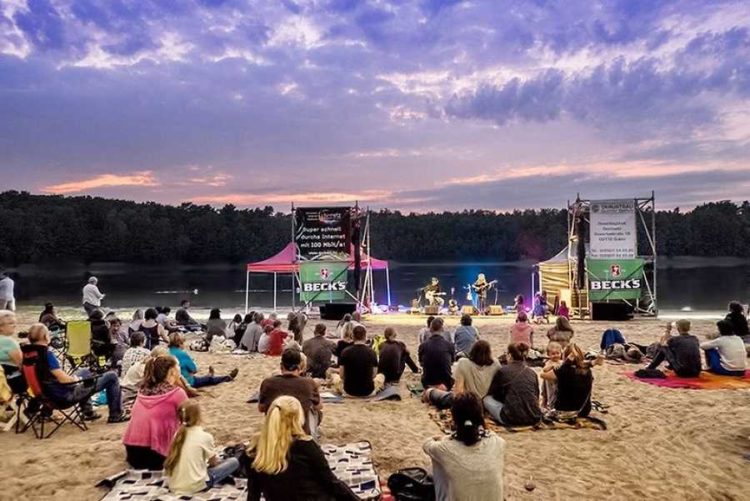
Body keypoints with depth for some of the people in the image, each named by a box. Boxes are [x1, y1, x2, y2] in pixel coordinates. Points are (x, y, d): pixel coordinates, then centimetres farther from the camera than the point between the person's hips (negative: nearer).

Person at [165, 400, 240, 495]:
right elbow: (213, 462, 4)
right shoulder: (205, 436, -12)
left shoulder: (178, 434, 4)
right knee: (234, 462, 5)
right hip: (194, 486, -6)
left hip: (174, 486, 6)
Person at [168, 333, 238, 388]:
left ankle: (209, 376, 65)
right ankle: (228, 377, 33)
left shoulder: (170, 353, -1)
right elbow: (194, 370, -15)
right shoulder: (182, 354, -26)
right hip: (188, 382, -8)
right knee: (209, 380, 14)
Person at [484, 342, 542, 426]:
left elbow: (491, 393, 14)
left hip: (512, 419, -5)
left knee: (487, 399, 14)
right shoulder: (532, 372, 8)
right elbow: (537, 398, 15)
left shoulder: (503, 371, 0)